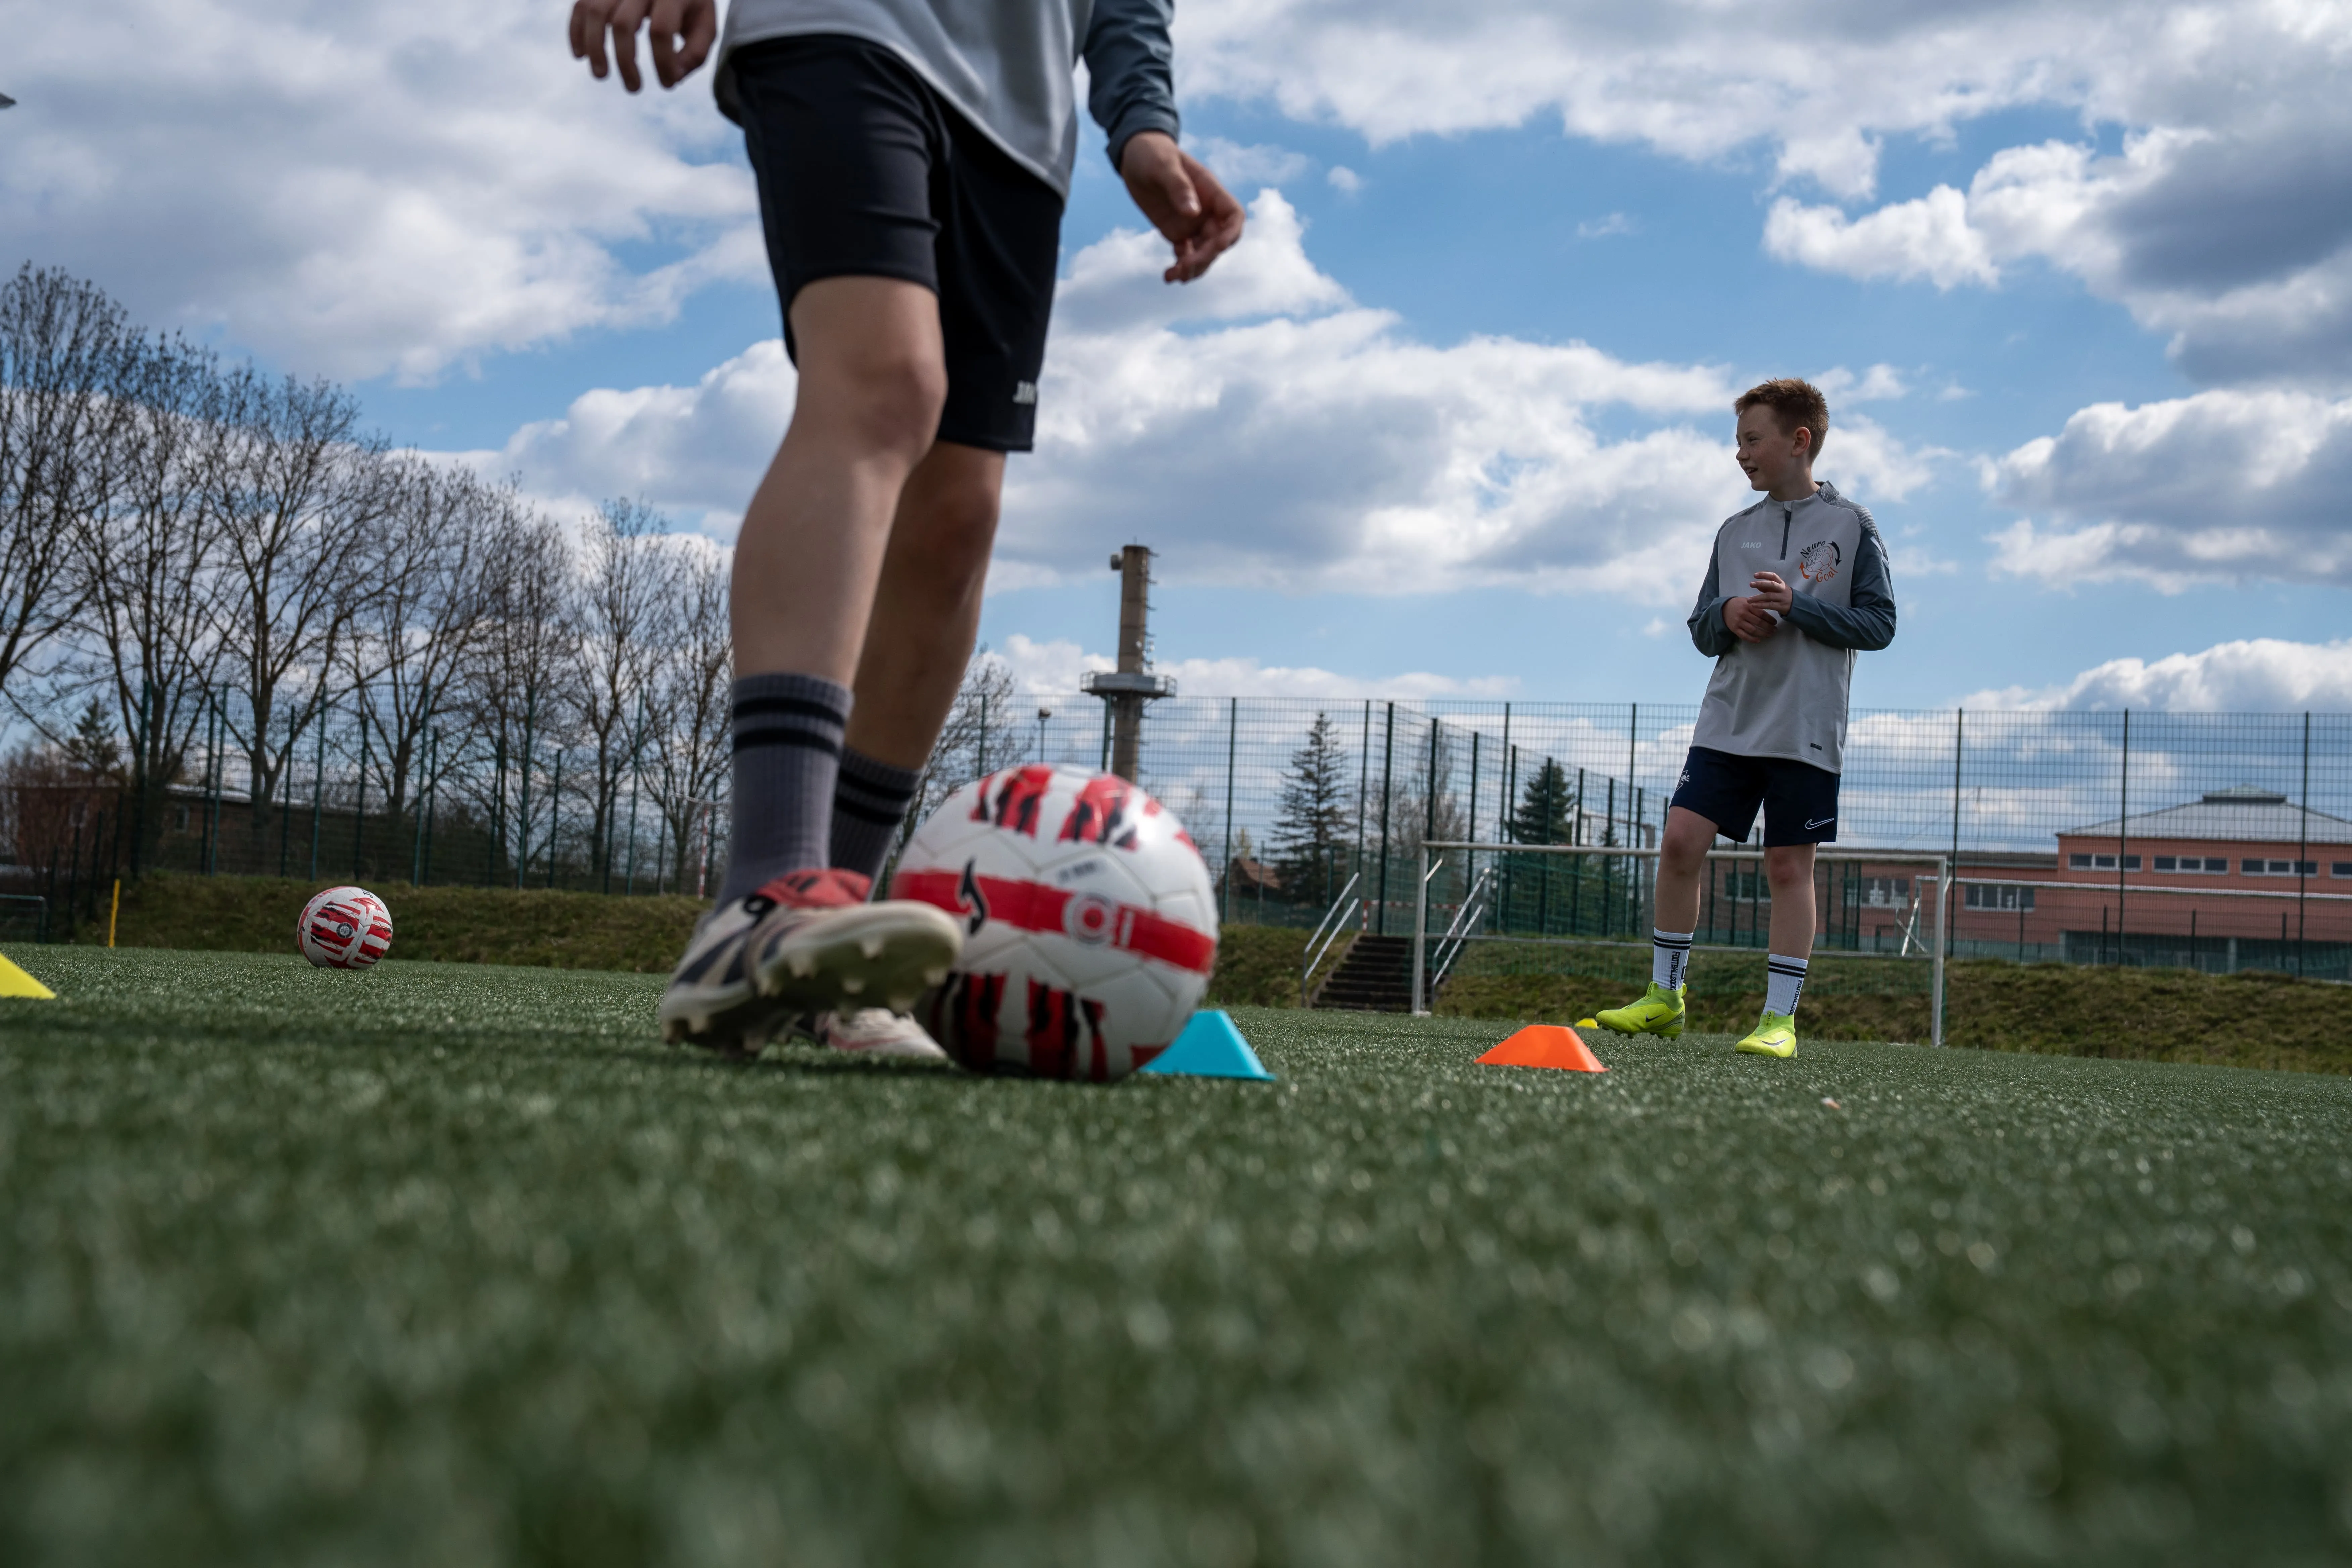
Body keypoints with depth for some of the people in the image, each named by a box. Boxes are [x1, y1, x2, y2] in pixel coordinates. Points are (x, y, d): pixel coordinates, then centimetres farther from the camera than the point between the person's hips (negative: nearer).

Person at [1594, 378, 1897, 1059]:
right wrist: (1726, 616, -5)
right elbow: (1702, 632, 18)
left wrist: (1797, 606, -15)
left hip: (1807, 730, -4)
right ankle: (1665, 994, 4)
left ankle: (1780, 1017, 5)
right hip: (1728, 722, 4)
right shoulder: (1734, 532, 14)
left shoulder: (1850, 525, 1)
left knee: (1789, 864, -2)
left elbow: (1880, 624, -3)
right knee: (1682, 838, -8)